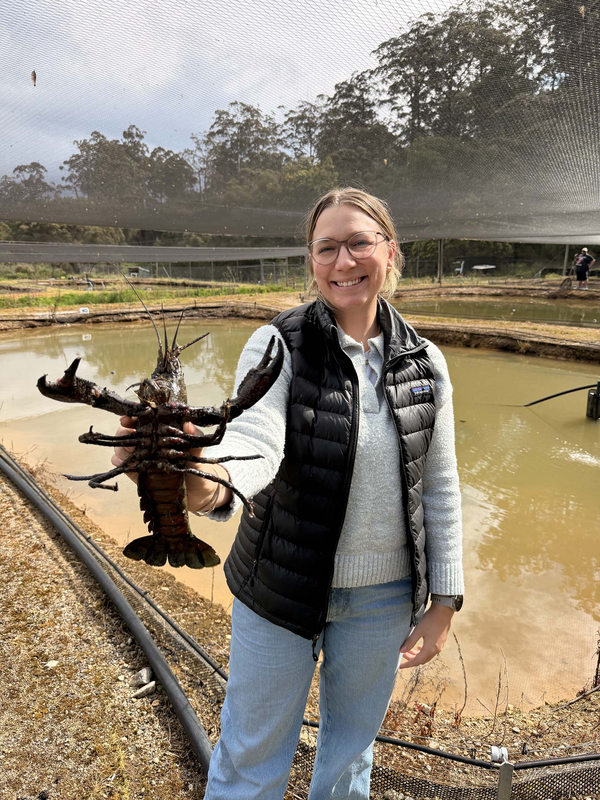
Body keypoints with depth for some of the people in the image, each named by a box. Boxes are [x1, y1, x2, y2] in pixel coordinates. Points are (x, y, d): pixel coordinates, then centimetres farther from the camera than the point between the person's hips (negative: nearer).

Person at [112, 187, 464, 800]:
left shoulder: (424, 364, -4)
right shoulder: (279, 345, -13)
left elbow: (439, 490, 0)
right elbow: (256, 441, -30)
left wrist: (444, 604, 2)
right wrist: (206, 481, -53)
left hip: (384, 598, 3)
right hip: (284, 586, -2)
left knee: (352, 748, 25)